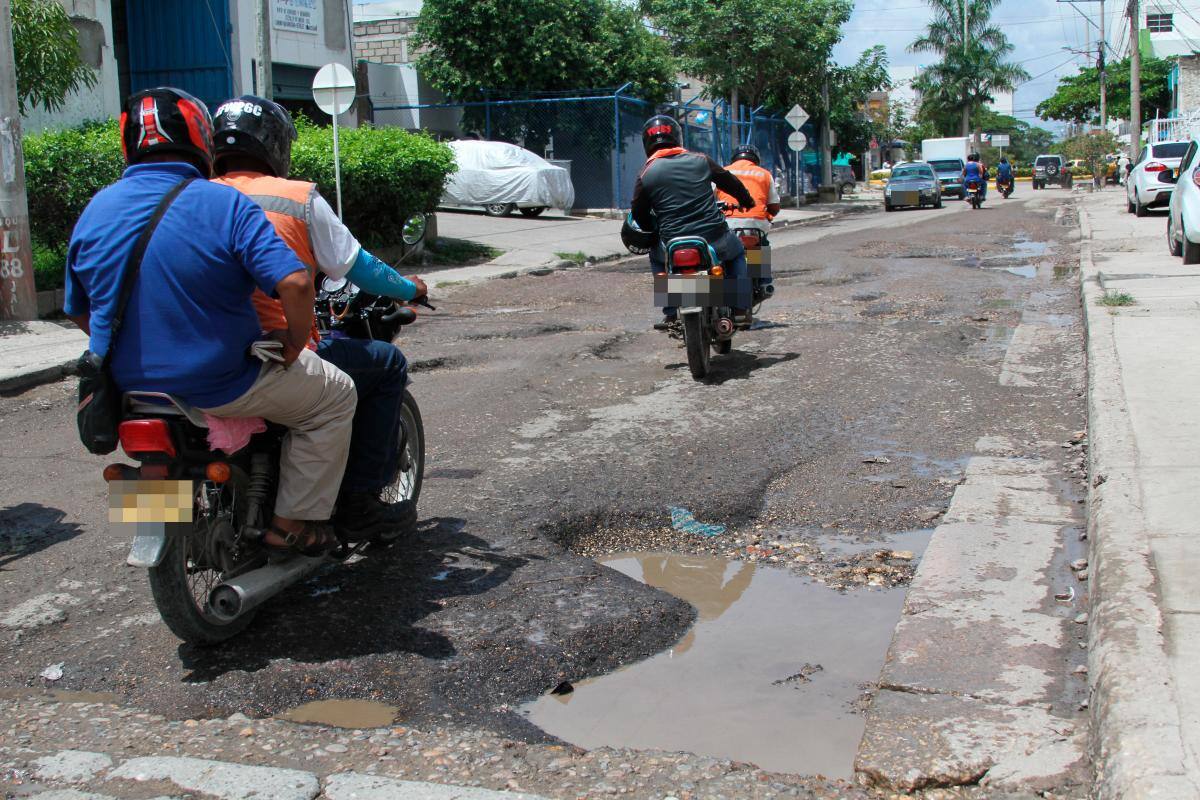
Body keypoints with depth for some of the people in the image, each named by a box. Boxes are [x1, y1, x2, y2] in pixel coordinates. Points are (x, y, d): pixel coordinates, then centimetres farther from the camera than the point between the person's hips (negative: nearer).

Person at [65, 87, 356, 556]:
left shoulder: (93, 213, 2)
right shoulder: (225, 205, -15)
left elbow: (78, 310, 10)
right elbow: (294, 283, -26)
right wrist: (294, 344, -9)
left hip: (128, 388, 7)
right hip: (219, 387, -6)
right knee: (335, 395, 12)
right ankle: (293, 522, 11)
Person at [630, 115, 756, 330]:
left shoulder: (646, 175, 1)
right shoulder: (700, 160, 5)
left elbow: (639, 215, 8)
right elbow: (729, 181, 19)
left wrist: (656, 230, 28)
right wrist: (747, 201, 38)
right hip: (715, 238, 1)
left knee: (657, 257, 32)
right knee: (737, 252, 31)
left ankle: (670, 315, 23)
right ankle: (740, 310, 21)